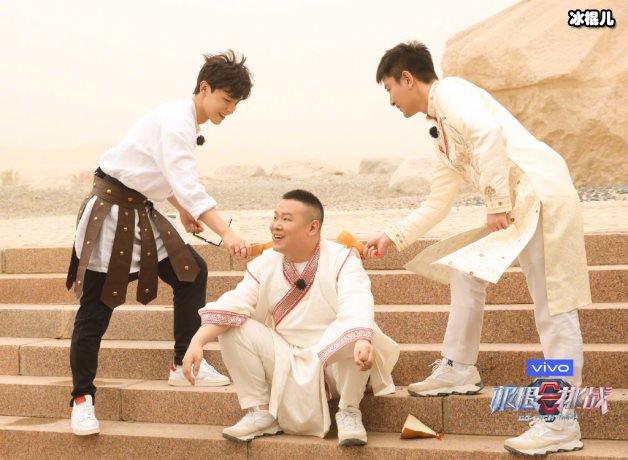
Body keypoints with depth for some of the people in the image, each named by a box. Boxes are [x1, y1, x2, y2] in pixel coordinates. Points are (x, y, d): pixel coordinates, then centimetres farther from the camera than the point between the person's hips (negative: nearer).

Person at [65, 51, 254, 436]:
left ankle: (184, 364, 12)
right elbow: (188, 185, -34)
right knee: (97, 306, -4)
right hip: (111, 211, -10)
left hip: (141, 212, 10)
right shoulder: (176, 121, -22)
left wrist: (183, 210, 15)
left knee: (192, 272, 4)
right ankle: (82, 397, 6)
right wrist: (227, 233, -40)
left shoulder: (187, 123, 9)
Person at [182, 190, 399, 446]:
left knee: (357, 333, -35)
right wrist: (198, 341, -28)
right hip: (289, 364, 4)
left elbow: (356, 308, -31)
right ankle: (260, 412, 0)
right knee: (232, 328, -14)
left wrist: (362, 341, -53)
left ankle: (349, 411, -10)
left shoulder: (341, 259, -13)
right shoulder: (264, 264, -1)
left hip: (336, 364, -4)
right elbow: (232, 305, -11)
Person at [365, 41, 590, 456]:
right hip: (516, 206, 10)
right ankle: (459, 370, 26)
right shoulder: (442, 131, 25)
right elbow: (437, 204, 29)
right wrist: (392, 237, 31)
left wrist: (497, 203, -20)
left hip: (541, 193, -10)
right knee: (467, 269, 20)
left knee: (553, 308, -8)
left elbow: (488, 133, -21)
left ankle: (561, 425, -6)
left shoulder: (449, 92, -2)